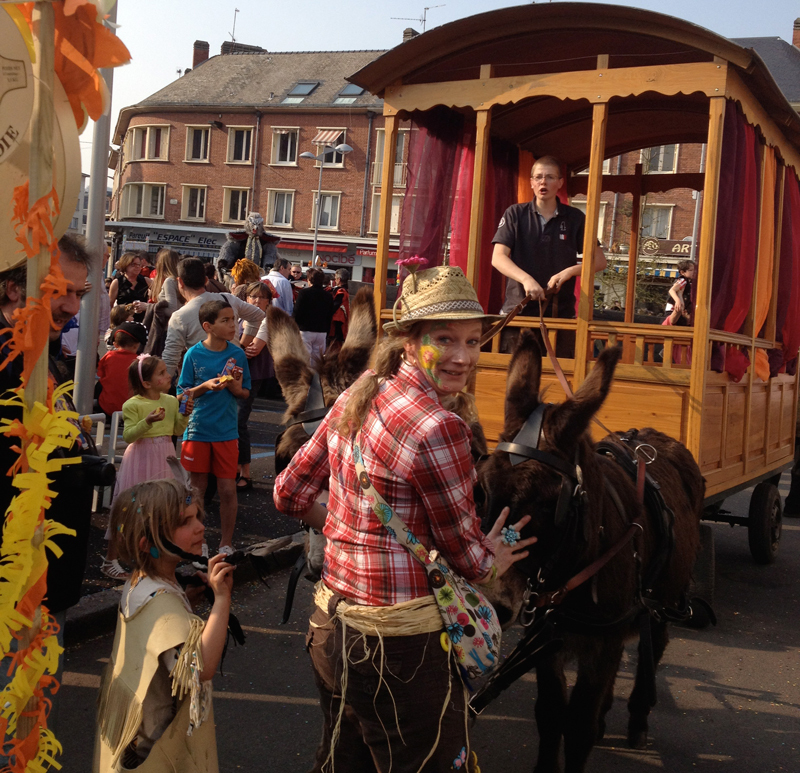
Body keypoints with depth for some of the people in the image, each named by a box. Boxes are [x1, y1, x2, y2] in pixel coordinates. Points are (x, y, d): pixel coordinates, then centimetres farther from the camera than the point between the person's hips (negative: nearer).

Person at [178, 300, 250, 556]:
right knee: (198, 488, 9)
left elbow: (246, 394, 7)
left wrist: (237, 388, -15)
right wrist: (206, 386, -18)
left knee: (228, 489, 2)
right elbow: (183, 393, -1)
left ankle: (226, 542, 16)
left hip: (227, 431, 1)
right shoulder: (194, 354, -5)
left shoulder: (237, 354, -1)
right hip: (198, 429, -1)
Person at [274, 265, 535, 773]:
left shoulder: (355, 398, 2)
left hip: (331, 621, 9)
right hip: (397, 645, -8)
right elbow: (466, 553, -12)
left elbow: (291, 494, 11)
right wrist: (496, 563, 10)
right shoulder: (439, 430, -23)